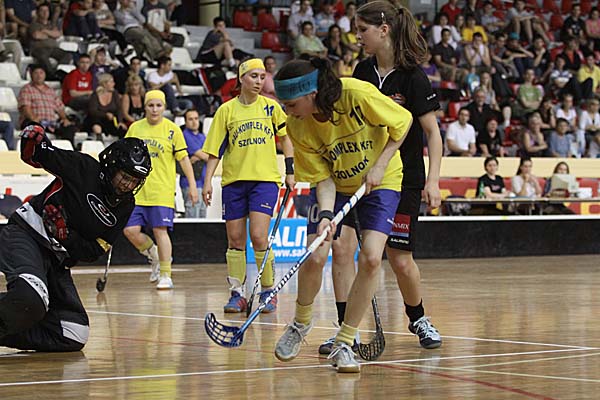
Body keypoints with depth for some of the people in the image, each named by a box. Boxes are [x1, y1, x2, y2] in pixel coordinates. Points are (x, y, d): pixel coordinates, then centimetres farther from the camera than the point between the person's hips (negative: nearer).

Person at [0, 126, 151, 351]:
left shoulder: (125, 206, 8)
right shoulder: (83, 168, -6)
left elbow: (92, 253, 5)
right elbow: (35, 156, -6)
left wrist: (66, 235, -14)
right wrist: (34, 139, -30)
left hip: (58, 261, 7)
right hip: (25, 233, -7)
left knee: (74, 337, -1)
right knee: (31, 300, -39)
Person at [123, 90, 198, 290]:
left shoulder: (172, 130, -1)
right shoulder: (135, 128, 8)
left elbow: (183, 158, 0)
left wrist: (192, 185, -5)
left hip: (162, 191, -3)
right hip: (137, 190, 3)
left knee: (160, 230, -8)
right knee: (130, 230, -4)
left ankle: (165, 275, 0)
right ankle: (154, 256, 24)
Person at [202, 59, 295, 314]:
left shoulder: (271, 107, 4)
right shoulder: (226, 110, 4)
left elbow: (285, 138, 13)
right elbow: (215, 149, 4)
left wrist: (290, 171, 6)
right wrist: (208, 181, -3)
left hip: (265, 179, -2)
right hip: (233, 180, 2)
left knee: (258, 237, -13)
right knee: (235, 240, 4)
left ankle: (268, 292, 0)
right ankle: (237, 294, 11)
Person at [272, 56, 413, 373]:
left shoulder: (358, 94, -30)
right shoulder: (297, 127, -19)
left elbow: (403, 121, -14)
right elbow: (323, 178, -14)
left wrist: (380, 165, -19)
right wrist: (325, 214, -32)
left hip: (380, 182, -2)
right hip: (335, 187, 2)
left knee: (370, 258, -18)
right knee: (315, 259, -12)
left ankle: (344, 343, -6)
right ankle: (301, 322, 19)